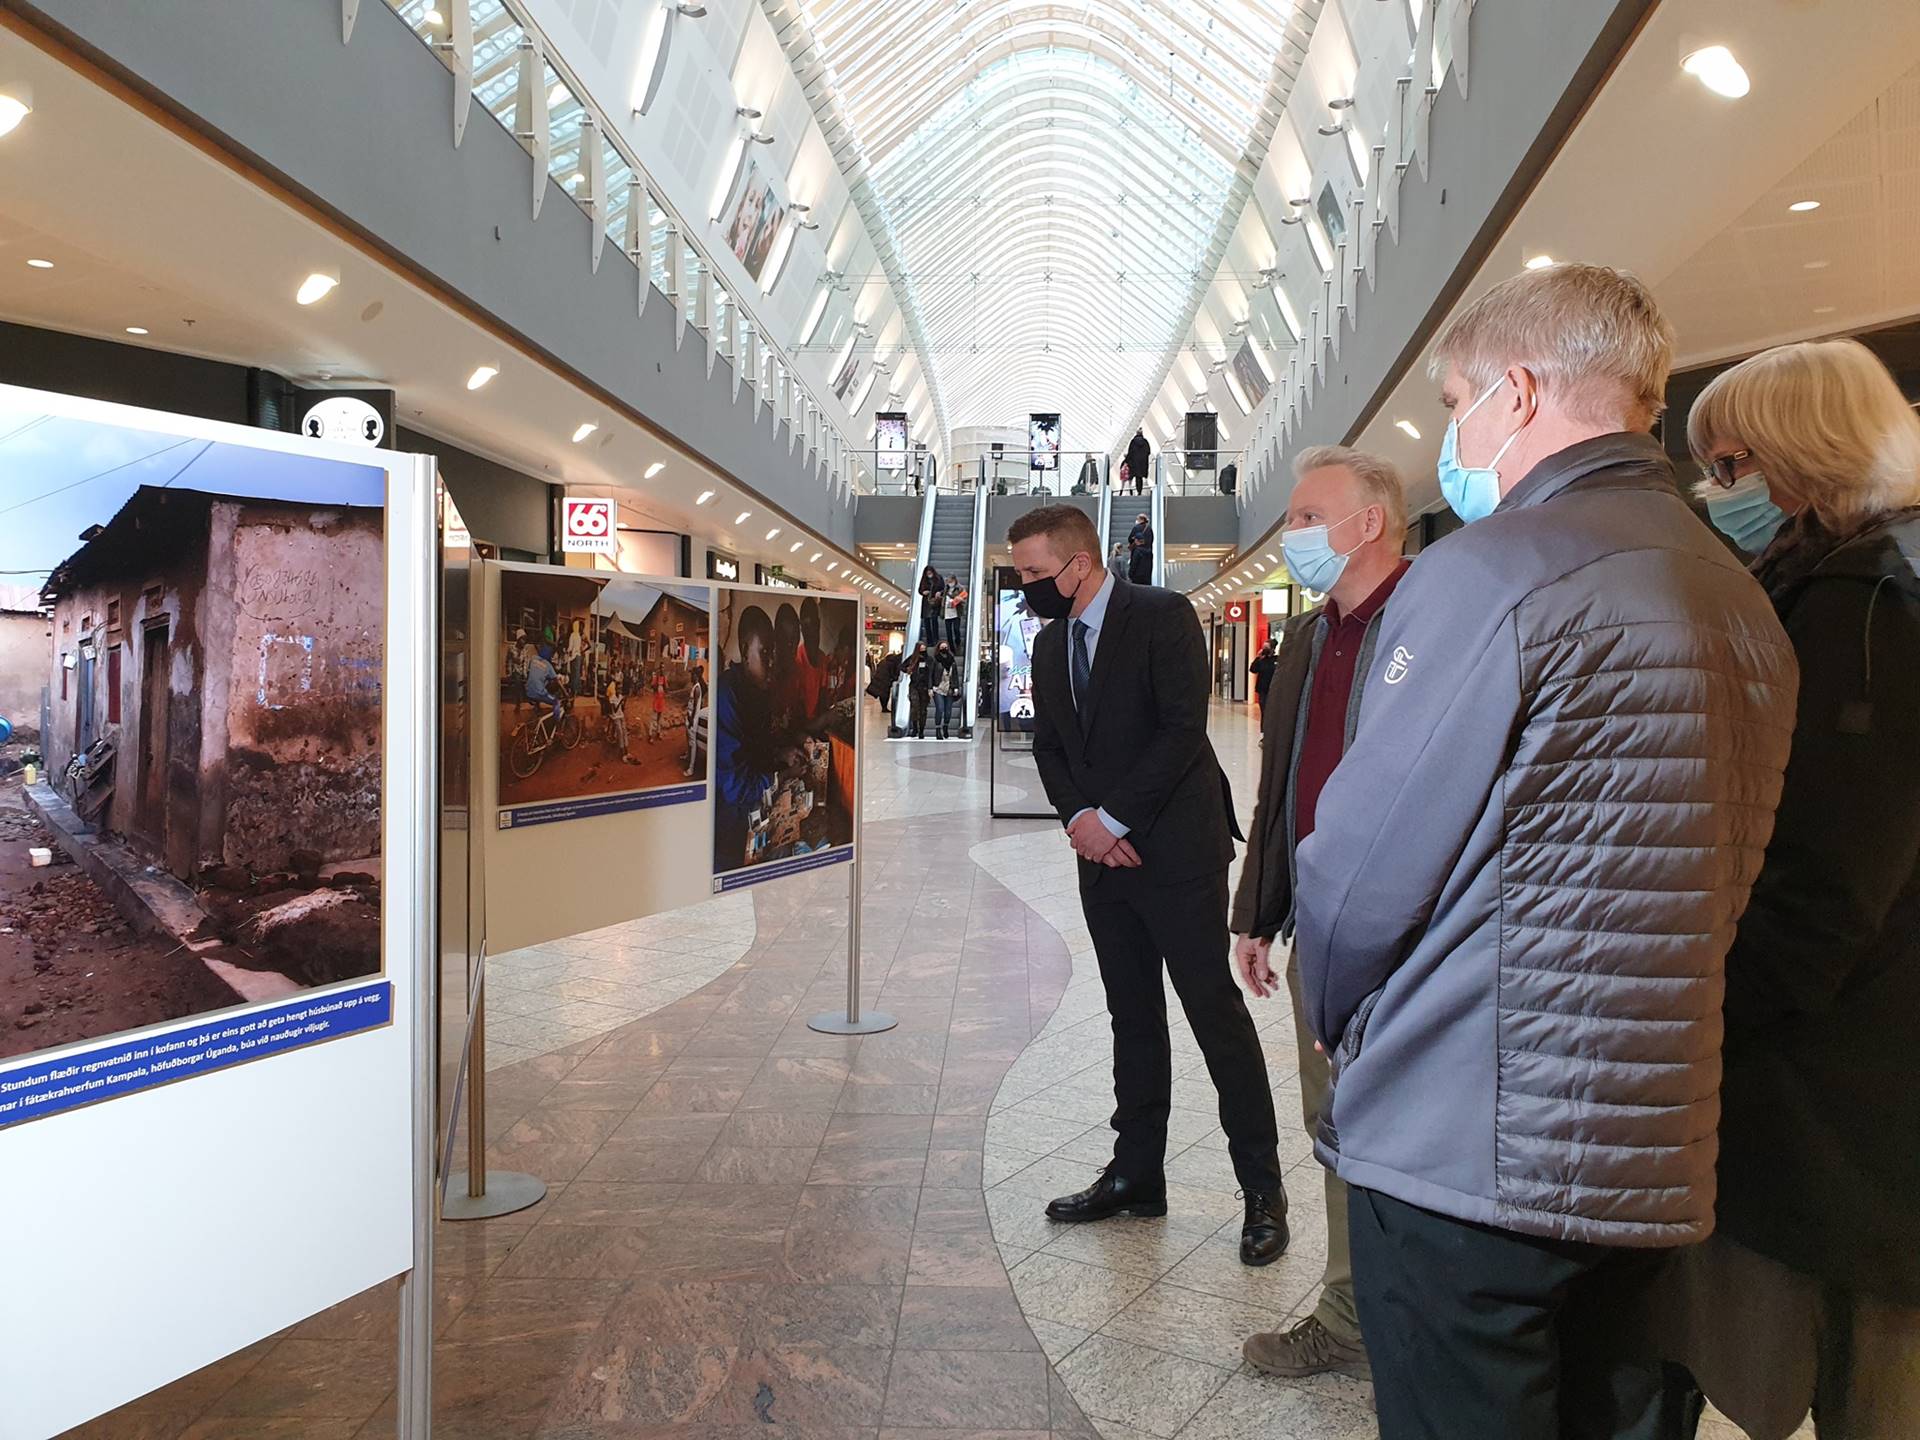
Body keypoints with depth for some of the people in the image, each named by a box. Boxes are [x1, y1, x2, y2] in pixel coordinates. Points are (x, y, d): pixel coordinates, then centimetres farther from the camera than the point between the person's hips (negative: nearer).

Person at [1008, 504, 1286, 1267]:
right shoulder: (1049, 645, 12)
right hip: (1104, 856, 7)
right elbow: (1048, 745, 14)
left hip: (1177, 850, -7)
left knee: (1215, 1010, -2)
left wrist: (1116, 818, -16)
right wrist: (1079, 817, -4)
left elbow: (1184, 727, -17)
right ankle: (1135, 1175, 22)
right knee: (1132, 1017, 13)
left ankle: (1262, 1188, 9)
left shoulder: (1162, 616, -10)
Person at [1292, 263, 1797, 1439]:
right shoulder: (1744, 600, 10)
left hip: (1470, 1152, -7)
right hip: (1663, 1160, 8)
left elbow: (1362, 864, -13)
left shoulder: (1490, 572, -15)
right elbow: (1723, 880, 14)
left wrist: (1336, 1020, 6)